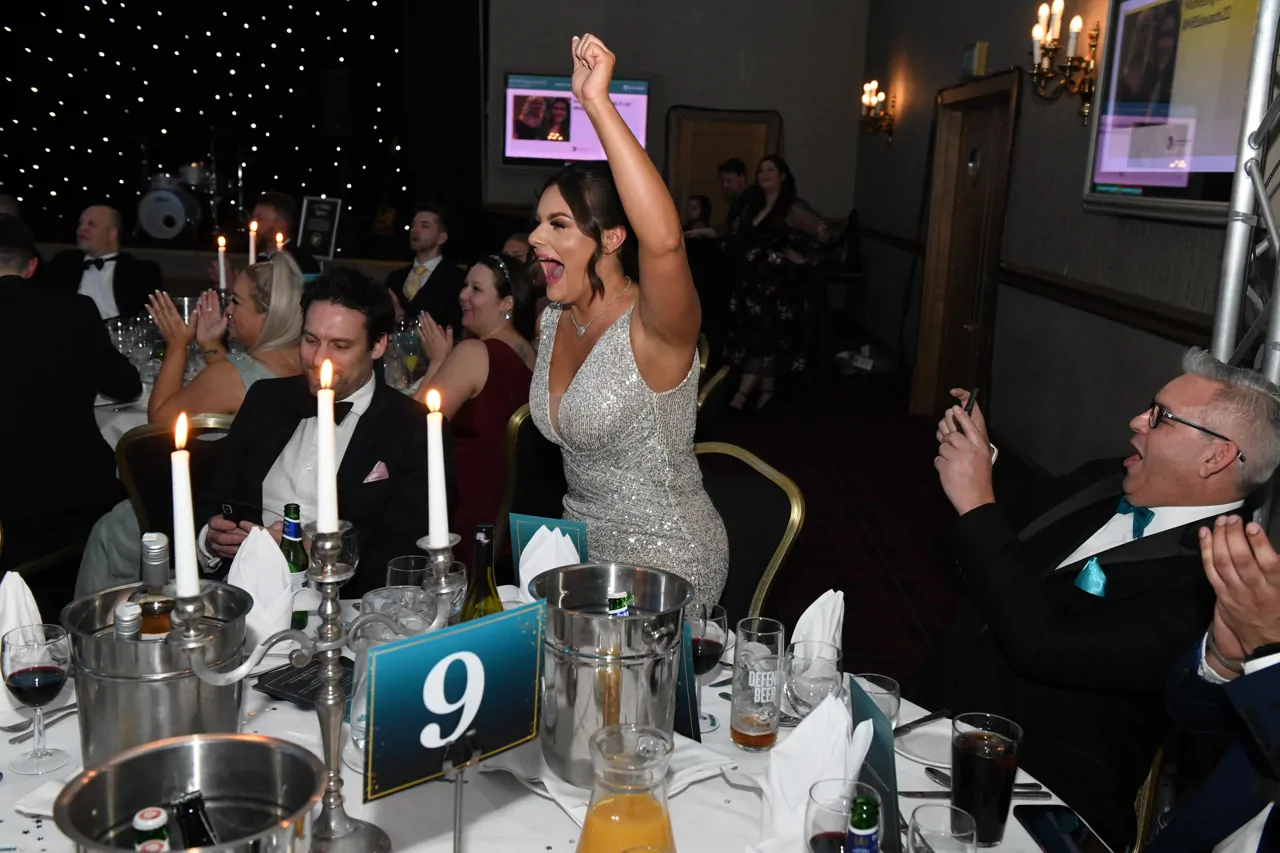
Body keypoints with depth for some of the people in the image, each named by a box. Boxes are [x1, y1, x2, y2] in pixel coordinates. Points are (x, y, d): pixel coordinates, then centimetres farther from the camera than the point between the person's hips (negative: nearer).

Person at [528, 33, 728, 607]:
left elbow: (664, 240, -46)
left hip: (665, 565, -7)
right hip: (583, 546, 8)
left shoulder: (652, 329, -24)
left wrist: (597, 102, -46)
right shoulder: (555, 318, 0)